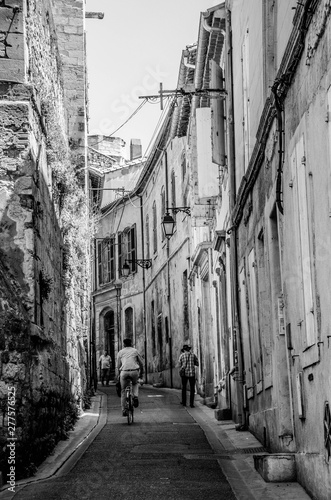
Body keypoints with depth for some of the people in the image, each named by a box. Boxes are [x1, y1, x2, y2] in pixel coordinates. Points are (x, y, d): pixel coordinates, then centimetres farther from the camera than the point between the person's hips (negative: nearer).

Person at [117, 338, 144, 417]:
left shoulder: (120, 352, 17)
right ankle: (135, 397, 6)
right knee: (135, 383, 32)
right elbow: (141, 363, 18)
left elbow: (118, 365, 18)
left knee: (123, 391, 14)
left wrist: (119, 375, 31)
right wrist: (141, 373, 31)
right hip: (134, 371, 0)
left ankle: (123, 410, 11)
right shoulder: (135, 351, 16)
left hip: (124, 372, 0)